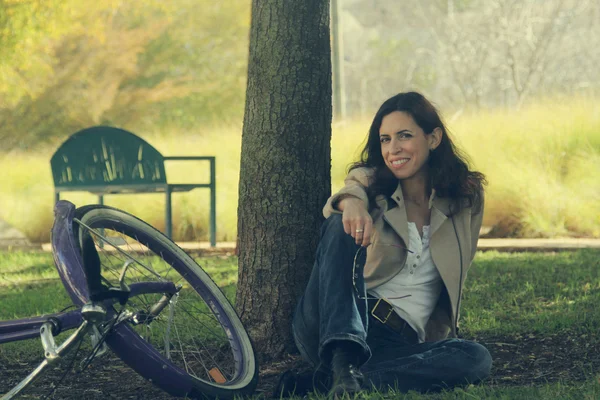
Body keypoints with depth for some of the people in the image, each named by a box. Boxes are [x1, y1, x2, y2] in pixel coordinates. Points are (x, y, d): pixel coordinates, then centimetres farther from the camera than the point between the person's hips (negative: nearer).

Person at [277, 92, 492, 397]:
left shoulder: (466, 200, 11)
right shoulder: (371, 182, 7)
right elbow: (354, 190, -18)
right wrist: (352, 202, -41)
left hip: (399, 342, 2)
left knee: (477, 358, -29)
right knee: (343, 226, -26)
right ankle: (343, 358, -48)